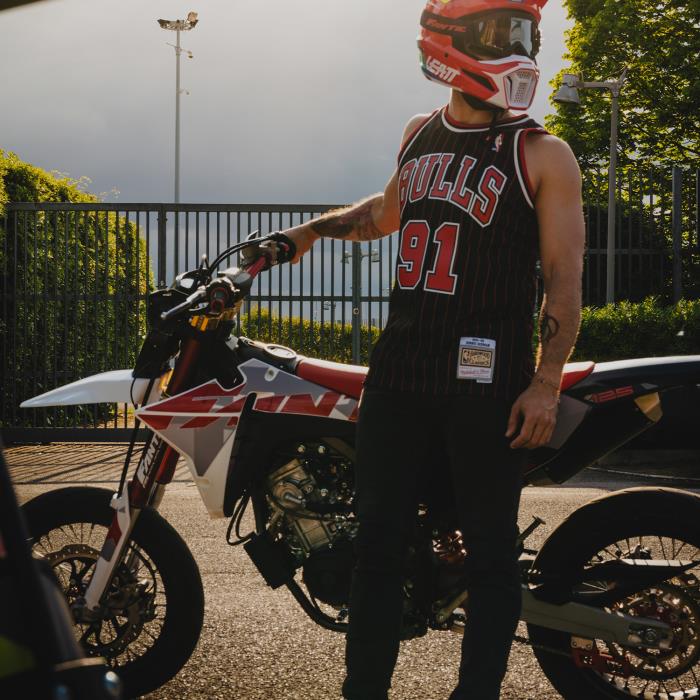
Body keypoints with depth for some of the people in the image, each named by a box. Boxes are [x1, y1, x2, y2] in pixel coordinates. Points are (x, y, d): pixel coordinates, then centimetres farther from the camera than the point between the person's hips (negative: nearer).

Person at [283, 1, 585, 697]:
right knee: (378, 535, 9)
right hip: (399, 370, 5)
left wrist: (546, 383, -15)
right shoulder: (420, 134, 13)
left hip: (487, 381, -5)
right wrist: (313, 229, 23)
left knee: (489, 547, 1)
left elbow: (564, 275, -7)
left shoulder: (542, 155, -4)